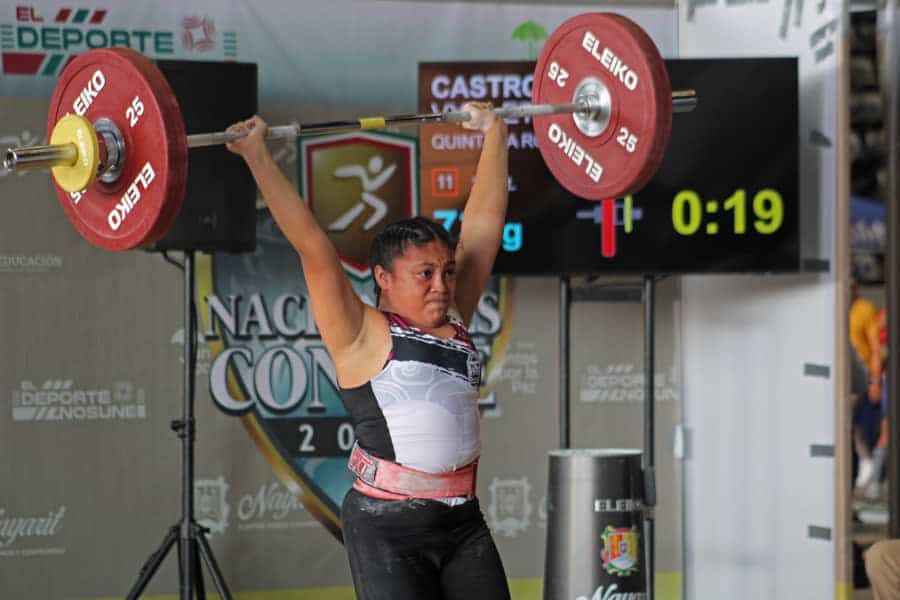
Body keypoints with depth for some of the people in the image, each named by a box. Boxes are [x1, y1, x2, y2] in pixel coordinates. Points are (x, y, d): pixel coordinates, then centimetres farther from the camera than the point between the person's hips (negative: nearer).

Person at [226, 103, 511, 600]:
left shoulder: (455, 323, 9)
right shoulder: (361, 335, -5)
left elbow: (483, 221, 15)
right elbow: (312, 245, -12)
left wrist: (493, 134, 21)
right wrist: (257, 155, -14)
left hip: (462, 521, 6)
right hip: (389, 526, -6)